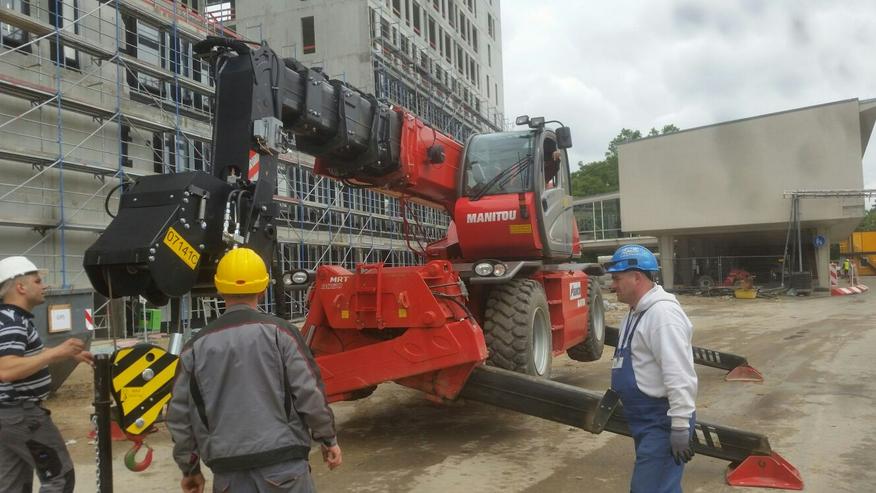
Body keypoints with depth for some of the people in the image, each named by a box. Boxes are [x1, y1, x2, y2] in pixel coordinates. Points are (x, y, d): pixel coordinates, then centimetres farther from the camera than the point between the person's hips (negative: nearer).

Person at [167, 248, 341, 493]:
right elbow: (309, 393, -8)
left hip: (229, 468, 3)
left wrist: (189, 468, 20)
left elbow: (180, 415, 8)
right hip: (282, 460, -2)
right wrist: (328, 438, 7)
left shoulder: (196, 346, 4)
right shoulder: (279, 332, -5)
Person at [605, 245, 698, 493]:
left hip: (662, 421, -10)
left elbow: (680, 376, -26)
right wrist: (612, 399, 24)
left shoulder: (662, 313, -21)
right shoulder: (637, 311, 12)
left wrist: (680, 428, -27)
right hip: (644, 419, 10)